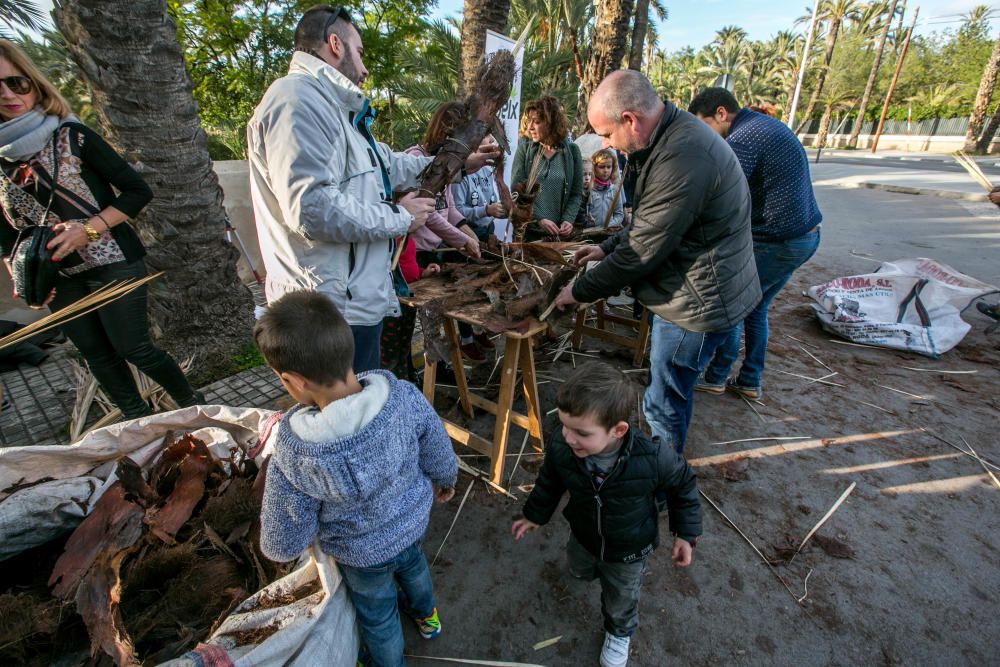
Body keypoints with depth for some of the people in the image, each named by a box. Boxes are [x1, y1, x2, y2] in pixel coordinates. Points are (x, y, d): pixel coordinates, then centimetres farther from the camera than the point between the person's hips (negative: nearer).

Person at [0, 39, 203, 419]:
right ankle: (138, 422, 28)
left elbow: (138, 191, -9)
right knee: (96, 355, 12)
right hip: (58, 280, 6)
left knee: (131, 348, -4)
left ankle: (192, 405, 17)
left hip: (112, 264, -5)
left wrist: (89, 228, -18)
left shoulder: (72, 137, -7)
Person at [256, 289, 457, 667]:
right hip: (413, 521, 4)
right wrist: (445, 480, 9)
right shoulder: (405, 396, -33)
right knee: (412, 564, 38)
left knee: (377, 615, 29)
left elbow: (283, 546, -20)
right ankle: (426, 615, 68)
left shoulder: (292, 460, -38)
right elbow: (439, 454, -14)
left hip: (364, 553, -3)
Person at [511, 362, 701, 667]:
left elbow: (683, 486, -16)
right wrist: (535, 515, 4)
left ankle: (619, 633, 62)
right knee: (579, 570, 36)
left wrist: (685, 533, -9)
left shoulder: (653, 459, -42)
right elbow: (550, 481, -9)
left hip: (629, 550, -2)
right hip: (583, 537, 3)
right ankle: (591, 569, 73)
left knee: (620, 601, 27)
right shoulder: (559, 447, -34)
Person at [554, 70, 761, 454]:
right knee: (671, 392, 24)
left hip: (699, 302, -10)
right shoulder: (673, 135, 6)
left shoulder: (681, 158, -28)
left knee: (664, 403, 5)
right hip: (692, 291, 10)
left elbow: (642, 251, -24)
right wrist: (608, 248, 10)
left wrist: (579, 291, -13)